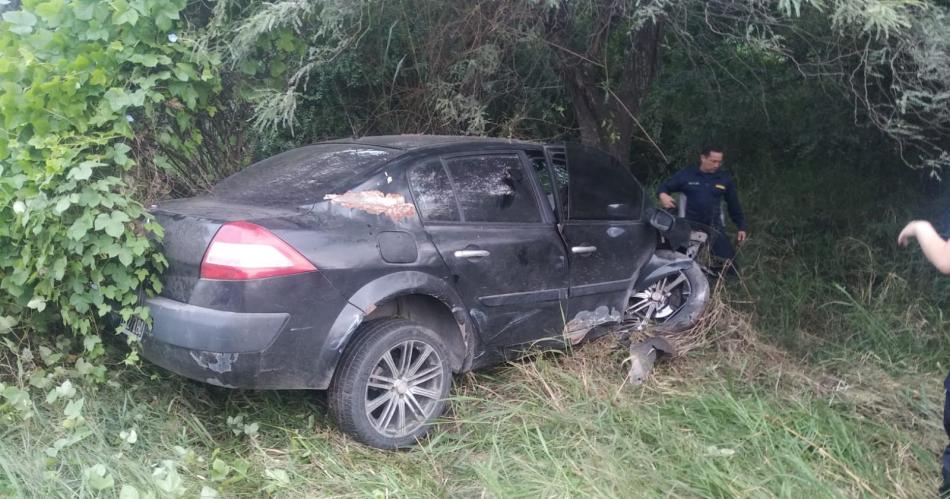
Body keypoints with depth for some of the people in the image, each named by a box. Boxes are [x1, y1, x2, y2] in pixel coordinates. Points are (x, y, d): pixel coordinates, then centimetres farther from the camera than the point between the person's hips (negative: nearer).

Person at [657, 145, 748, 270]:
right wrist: (663, 194, -18)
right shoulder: (687, 174, 0)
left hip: (714, 228, 2)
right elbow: (664, 186, 7)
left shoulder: (725, 178, 7)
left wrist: (742, 227, 11)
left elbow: (734, 204, 15)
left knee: (729, 265, -6)